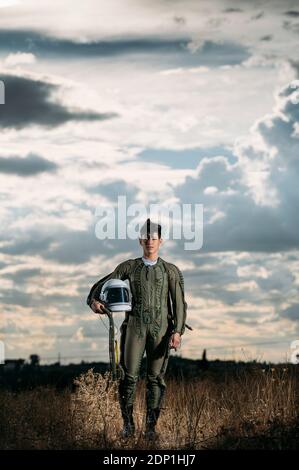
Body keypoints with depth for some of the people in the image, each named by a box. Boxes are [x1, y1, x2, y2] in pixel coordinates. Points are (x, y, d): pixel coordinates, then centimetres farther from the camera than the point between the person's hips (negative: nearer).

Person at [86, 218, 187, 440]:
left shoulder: (171, 271, 6)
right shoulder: (129, 267, 9)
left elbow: (180, 303, 1)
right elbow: (101, 284, 9)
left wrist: (177, 331, -11)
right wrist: (94, 300, -14)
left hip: (160, 328, 0)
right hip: (135, 325, 0)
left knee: (156, 378, 0)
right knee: (129, 375, -6)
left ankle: (151, 426, 6)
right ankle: (128, 423, 6)